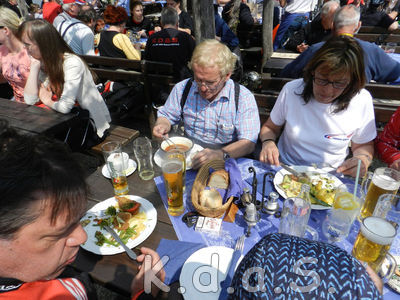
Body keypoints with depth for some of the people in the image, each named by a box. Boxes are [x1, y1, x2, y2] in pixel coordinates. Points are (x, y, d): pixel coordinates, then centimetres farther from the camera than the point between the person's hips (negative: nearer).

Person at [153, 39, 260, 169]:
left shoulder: (244, 97, -11)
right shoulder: (182, 88, -1)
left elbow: (248, 143, -18)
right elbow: (166, 115, 15)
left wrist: (221, 154, -37)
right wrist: (163, 125, -10)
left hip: (224, 164, -2)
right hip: (187, 157, 3)